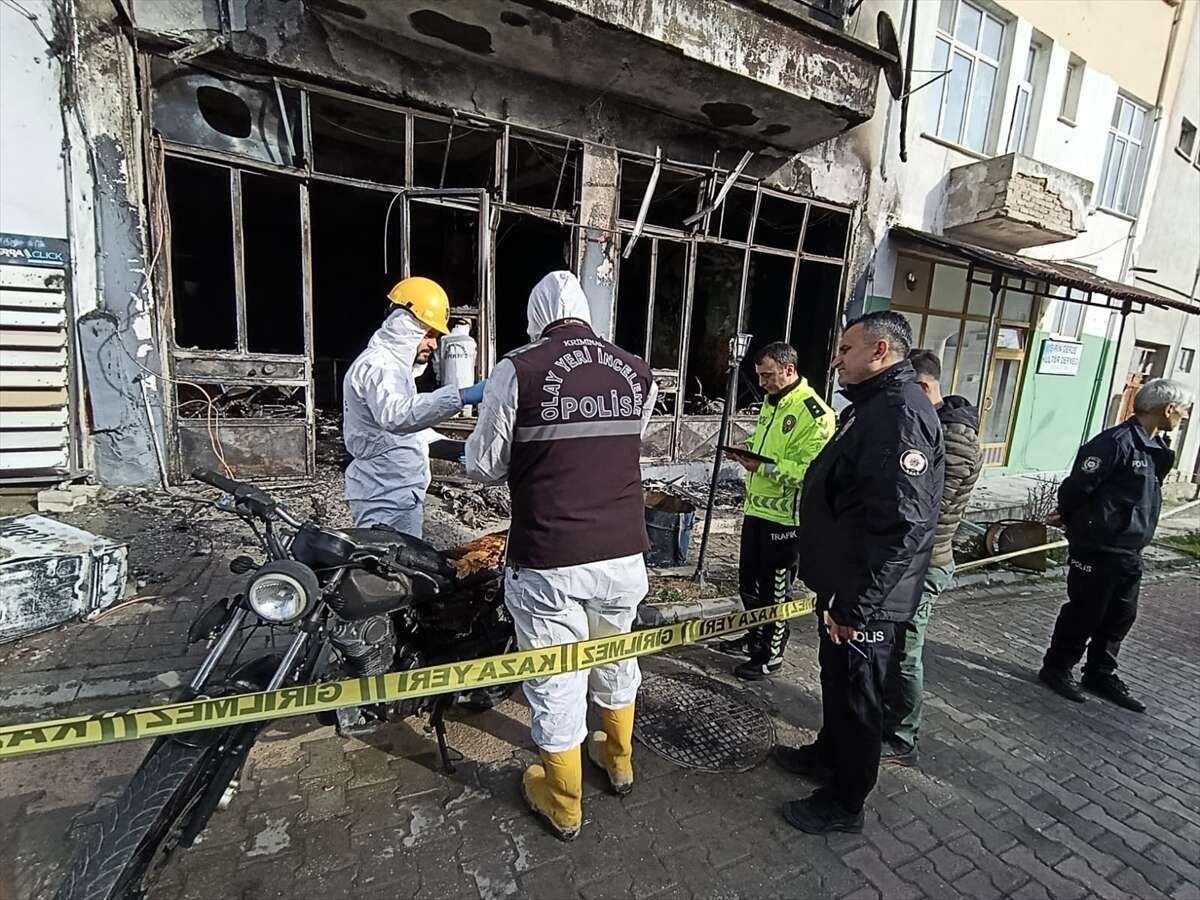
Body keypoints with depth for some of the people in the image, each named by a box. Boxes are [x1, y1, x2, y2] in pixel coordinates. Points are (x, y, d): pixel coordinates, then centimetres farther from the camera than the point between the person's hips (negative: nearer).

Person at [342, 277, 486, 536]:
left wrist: (446, 446, 10)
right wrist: (462, 396, -48)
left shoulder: (394, 363, 17)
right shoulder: (379, 365, -17)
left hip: (397, 493, 10)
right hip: (387, 498, -10)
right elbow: (395, 415, -39)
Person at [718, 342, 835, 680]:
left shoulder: (812, 412, -18)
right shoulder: (770, 404, 12)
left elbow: (811, 470, -25)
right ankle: (757, 637, 40)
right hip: (757, 508, 9)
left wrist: (764, 467, -29)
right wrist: (747, 450, 2)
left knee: (774, 588, 7)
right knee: (748, 580, 20)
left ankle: (772, 653, 26)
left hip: (784, 516, -9)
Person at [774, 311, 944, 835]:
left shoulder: (900, 414, -23)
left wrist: (857, 607, -25)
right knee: (836, 679, 25)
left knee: (856, 694, 9)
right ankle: (827, 756, 47)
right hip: (843, 582, 10)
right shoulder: (871, 406, 12)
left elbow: (901, 525, -29)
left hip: (864, 598, -10)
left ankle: (845, 802, 29)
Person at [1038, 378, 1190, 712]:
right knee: (1084, 612, 3)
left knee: (1121, 616, 16)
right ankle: (1056, 669, 20)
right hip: (1098, 548, -9)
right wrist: (1070, 520, -1)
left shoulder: (1156, 447, 9)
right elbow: (1077, 486, -19)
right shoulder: (1117, 442, -20)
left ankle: (1100, 675, 31)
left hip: (1129, 552, 9)